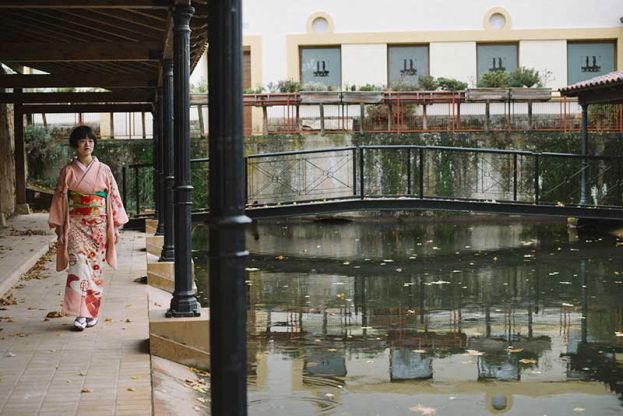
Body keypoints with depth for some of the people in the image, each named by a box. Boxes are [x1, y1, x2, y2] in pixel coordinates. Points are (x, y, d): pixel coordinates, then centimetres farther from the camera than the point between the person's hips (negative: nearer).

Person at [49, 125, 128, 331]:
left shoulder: (104, 170, 4)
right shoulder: (68, 171, 1)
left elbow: (113, 198, 6)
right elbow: (60, 199, 2)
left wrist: (116, 226, 2)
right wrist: (60, 229, -2)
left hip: (99, 225, 2)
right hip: (76, 225, -2)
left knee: (95, 268, 5)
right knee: (78, 266, -12)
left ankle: (92, 312, 15)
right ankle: (80, 314, -11)